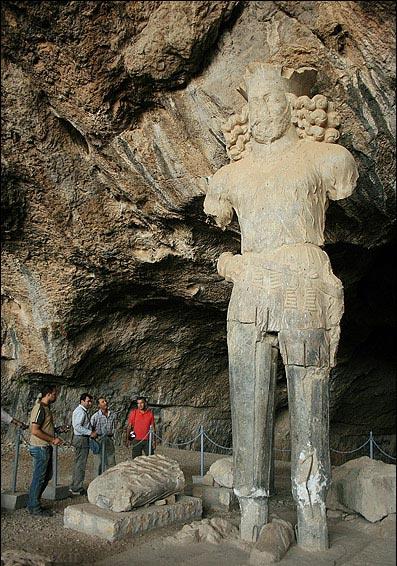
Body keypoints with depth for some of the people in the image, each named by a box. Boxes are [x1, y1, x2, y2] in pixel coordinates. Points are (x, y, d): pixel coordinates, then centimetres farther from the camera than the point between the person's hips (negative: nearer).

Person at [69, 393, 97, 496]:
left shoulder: (82, 411, 17)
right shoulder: (81, 412, -16)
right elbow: (77, 426, -25)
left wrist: (91, 432, 14)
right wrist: (90, 433, -23)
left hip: (80, 438, 11)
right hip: (81, 440, -11)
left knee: (78, 464, 16)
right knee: (80, 465, -5)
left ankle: (74, 487, 24)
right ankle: (77, 489, 0)